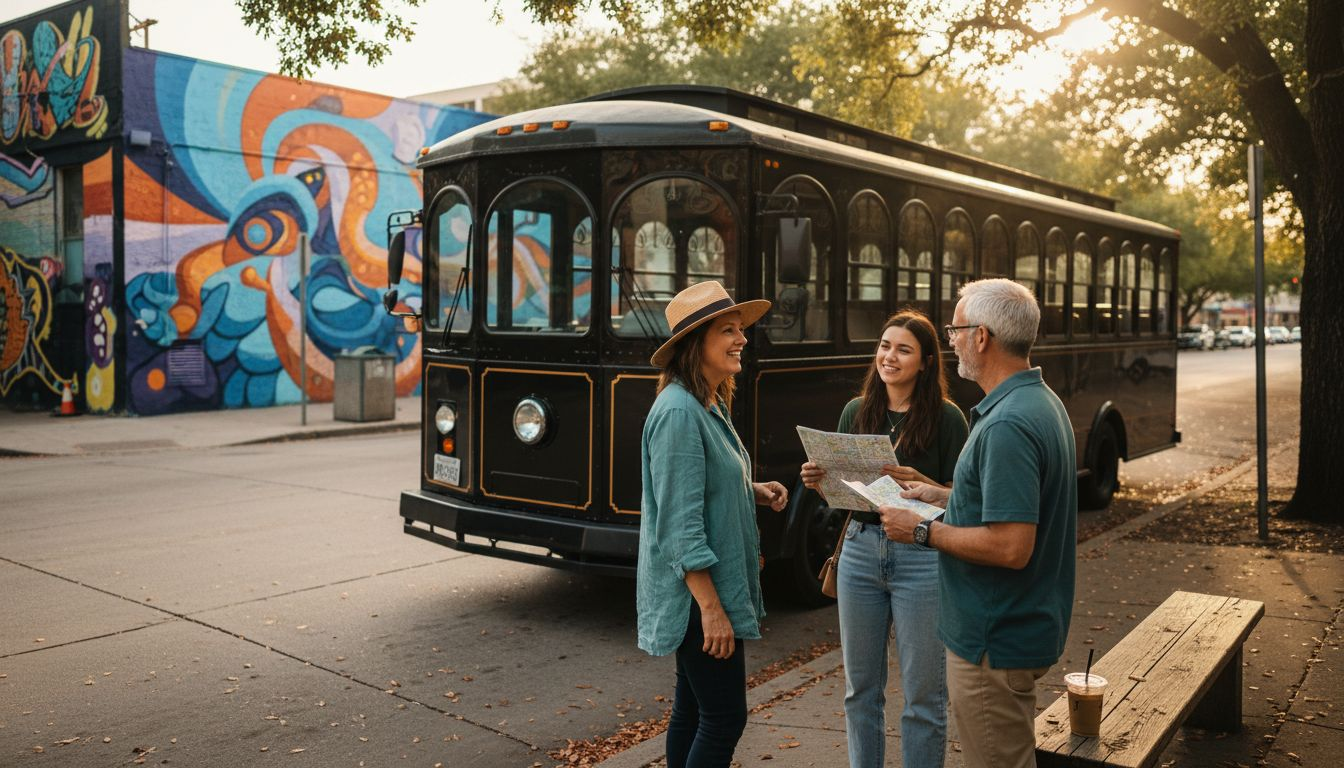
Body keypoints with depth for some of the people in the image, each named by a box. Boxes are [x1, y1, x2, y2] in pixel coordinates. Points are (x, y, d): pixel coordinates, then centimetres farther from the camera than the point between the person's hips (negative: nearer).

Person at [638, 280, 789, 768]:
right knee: (725, 718, -2)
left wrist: (753, 492, 4)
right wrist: (712, 608, -23)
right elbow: (681, 523, -23)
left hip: (715, 585, 10)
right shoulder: (679, 411, -20)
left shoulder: (712, 406, 10)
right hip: (697, 595, -10)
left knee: (693, 709, 17)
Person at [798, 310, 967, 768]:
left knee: (923, 693, 5)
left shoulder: (946, 417, -6)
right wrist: (819, 481, -10)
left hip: (921, 559, -4)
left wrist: (919, 483, -25)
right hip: (860, 552, 4)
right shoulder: (856, 412, 7)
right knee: (861, 687, 14)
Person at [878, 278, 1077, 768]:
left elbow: (1009, 547, -30)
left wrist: (923, 531, -18)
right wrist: (945, 497, 12)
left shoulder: (1007, 426, -26)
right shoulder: (1043, 401, 7)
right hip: (1022, 626, 11)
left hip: (995, 643, -11)